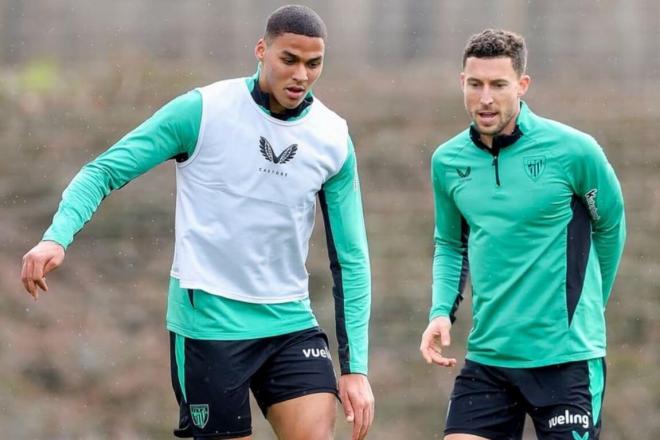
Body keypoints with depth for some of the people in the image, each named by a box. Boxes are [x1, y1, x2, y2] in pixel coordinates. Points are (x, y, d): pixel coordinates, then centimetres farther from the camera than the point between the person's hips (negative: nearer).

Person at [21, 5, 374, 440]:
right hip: (208, 321, -3)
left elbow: (351, 259, 5)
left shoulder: (334, 139, 1)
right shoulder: (201, 111, -9)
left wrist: (356, 367, -1)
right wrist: (57, 237, -23)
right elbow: (104, 171, -5)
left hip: (291, 324, 3)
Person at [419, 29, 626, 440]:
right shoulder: (447, 161, 4)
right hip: (487, 356, 4)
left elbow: (611, 226, 6)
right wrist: (442, 311, 2)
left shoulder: (572, 150, -10)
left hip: (566, 356, -4)